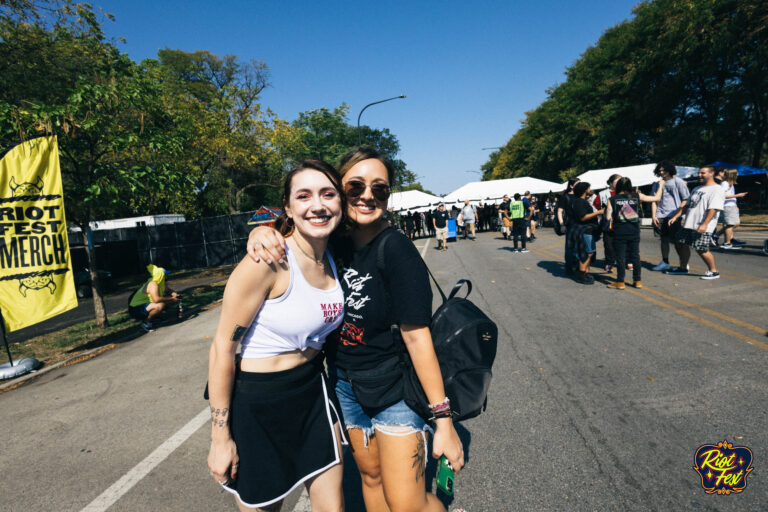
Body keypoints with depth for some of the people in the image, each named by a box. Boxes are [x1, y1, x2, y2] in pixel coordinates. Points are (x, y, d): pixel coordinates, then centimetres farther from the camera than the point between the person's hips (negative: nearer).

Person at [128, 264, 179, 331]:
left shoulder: (162, 283, 2)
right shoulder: (153, 284, -24)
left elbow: (168, 290, 21)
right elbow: (156, 299, -38)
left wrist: (174, 294, -2)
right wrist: (171, 299, -28)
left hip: (146, 305, 10)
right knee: (160, 305, -34)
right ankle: (145, 321, -13)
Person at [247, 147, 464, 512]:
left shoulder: (396, 251, -21)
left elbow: (417, 336, -20)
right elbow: (286, 227, 7)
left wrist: (444, 420, -18)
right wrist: (262, 231, -18)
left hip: (394, 386, -5)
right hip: (344, 382, 6)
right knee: (371, 476, 21)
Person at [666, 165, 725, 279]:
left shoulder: (717, 190, -7)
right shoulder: (696, 189, 21)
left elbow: (713, 209, -17)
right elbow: (687, 205, 24)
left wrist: (704, 224, -25)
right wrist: (676, 216, 14)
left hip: (703, 227, -9)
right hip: (689, 224, 9)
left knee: (701, 249, -10)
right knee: (682, 244, 11)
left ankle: (713, 271, 8)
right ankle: (683, 268, 26)